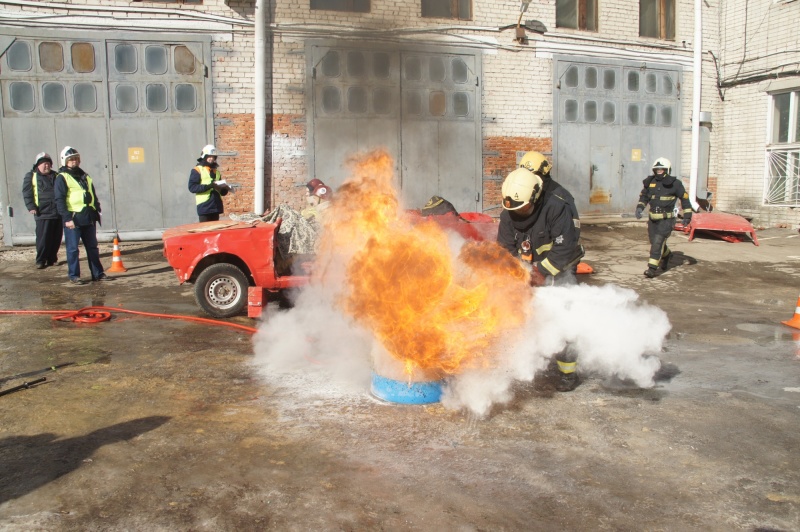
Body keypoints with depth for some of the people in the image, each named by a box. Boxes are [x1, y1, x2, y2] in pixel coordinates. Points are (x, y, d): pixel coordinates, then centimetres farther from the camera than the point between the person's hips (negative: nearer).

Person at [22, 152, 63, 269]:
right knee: (43, 238, -6)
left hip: (58, 212, 4)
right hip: (42, 213, -4)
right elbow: (27, 193, -1)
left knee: (56, 238, 6)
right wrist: (31, 207, -11)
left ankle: (52, 259, 17)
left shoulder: (56, 176, 17)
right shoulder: (31, 176, 5)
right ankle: (40, 261, 2)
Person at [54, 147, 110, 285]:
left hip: (89, 218, 7)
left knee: (92, 247, 11)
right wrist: (67, 218, -17)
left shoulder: (85, 176, 17)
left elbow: (93, 195, 22)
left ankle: (98, 273, 17)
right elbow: (59, 200, -10)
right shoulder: (62, 178, -4)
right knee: (73, 249, -1)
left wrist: (97, 212, 13)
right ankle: (74, 276, 7)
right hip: (73, 219, -6)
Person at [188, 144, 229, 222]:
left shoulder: (216, 171, 20)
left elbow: (222, 192, 23)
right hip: (204, 206, -6)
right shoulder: (197, 170, 0)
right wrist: (208, 186, -21)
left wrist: (224, 189, -1)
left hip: (216, 206, 6)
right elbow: (192, 187, -12)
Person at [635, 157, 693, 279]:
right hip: (652, 219, 5)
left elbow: (685, 198, 1)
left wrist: (687, 215, -1)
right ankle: (666, 255, 46)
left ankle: (652, 268, -13)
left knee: (658, 242, -15)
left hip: (666, 220, -5)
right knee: (654, 242, 15)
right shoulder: (650, 182, 5)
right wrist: (639, 207, -3)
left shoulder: (674, 184, -7)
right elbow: (644, 196, 16)